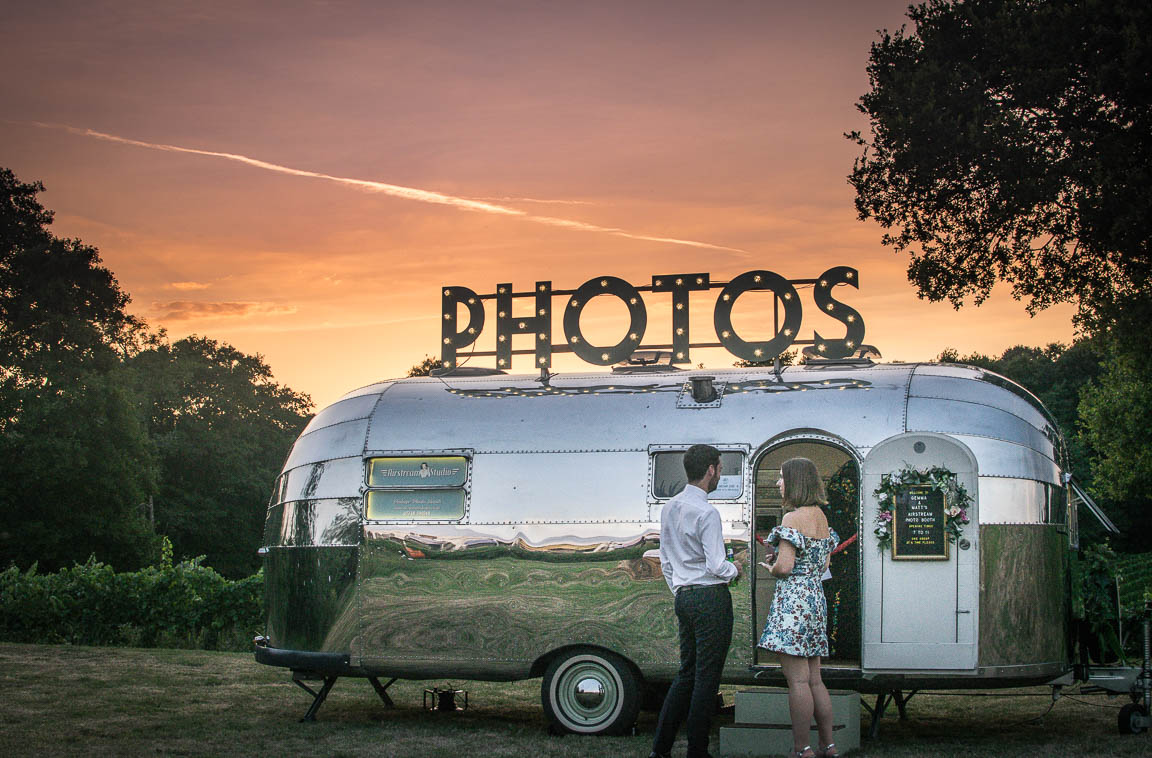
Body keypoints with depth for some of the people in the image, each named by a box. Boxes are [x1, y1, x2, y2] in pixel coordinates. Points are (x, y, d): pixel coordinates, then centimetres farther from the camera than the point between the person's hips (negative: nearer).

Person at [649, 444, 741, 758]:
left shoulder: (669, 508, 12)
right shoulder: (706, 512, -15)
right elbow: (717, 566, -17)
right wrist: (735, 570, 4)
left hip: (684, 596, 8)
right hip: (711, 597, -8)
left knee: (687, 673, 13)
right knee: (707, 677, -2)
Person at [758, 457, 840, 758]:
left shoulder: (793, 518, -13)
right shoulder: (821, 517, 13)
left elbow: (785, 566, -19)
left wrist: (771, 567, 1)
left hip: (793, 598, -9)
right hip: (816, 598, 9)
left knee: (797, 680, -6)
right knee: (814, 680, 13)